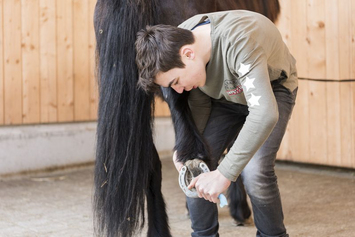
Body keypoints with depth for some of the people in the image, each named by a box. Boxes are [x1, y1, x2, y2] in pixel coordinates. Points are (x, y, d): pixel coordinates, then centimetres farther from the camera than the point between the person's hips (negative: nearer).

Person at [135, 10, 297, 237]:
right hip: (224, 95, 6)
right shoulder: (176, 42, -21)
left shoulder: (239, 41, -42)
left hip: (271, 89, -5)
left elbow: (265, 113, -50)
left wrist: (224, 174, -48)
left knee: (255, 172, -22)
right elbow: (199, 102, -6)